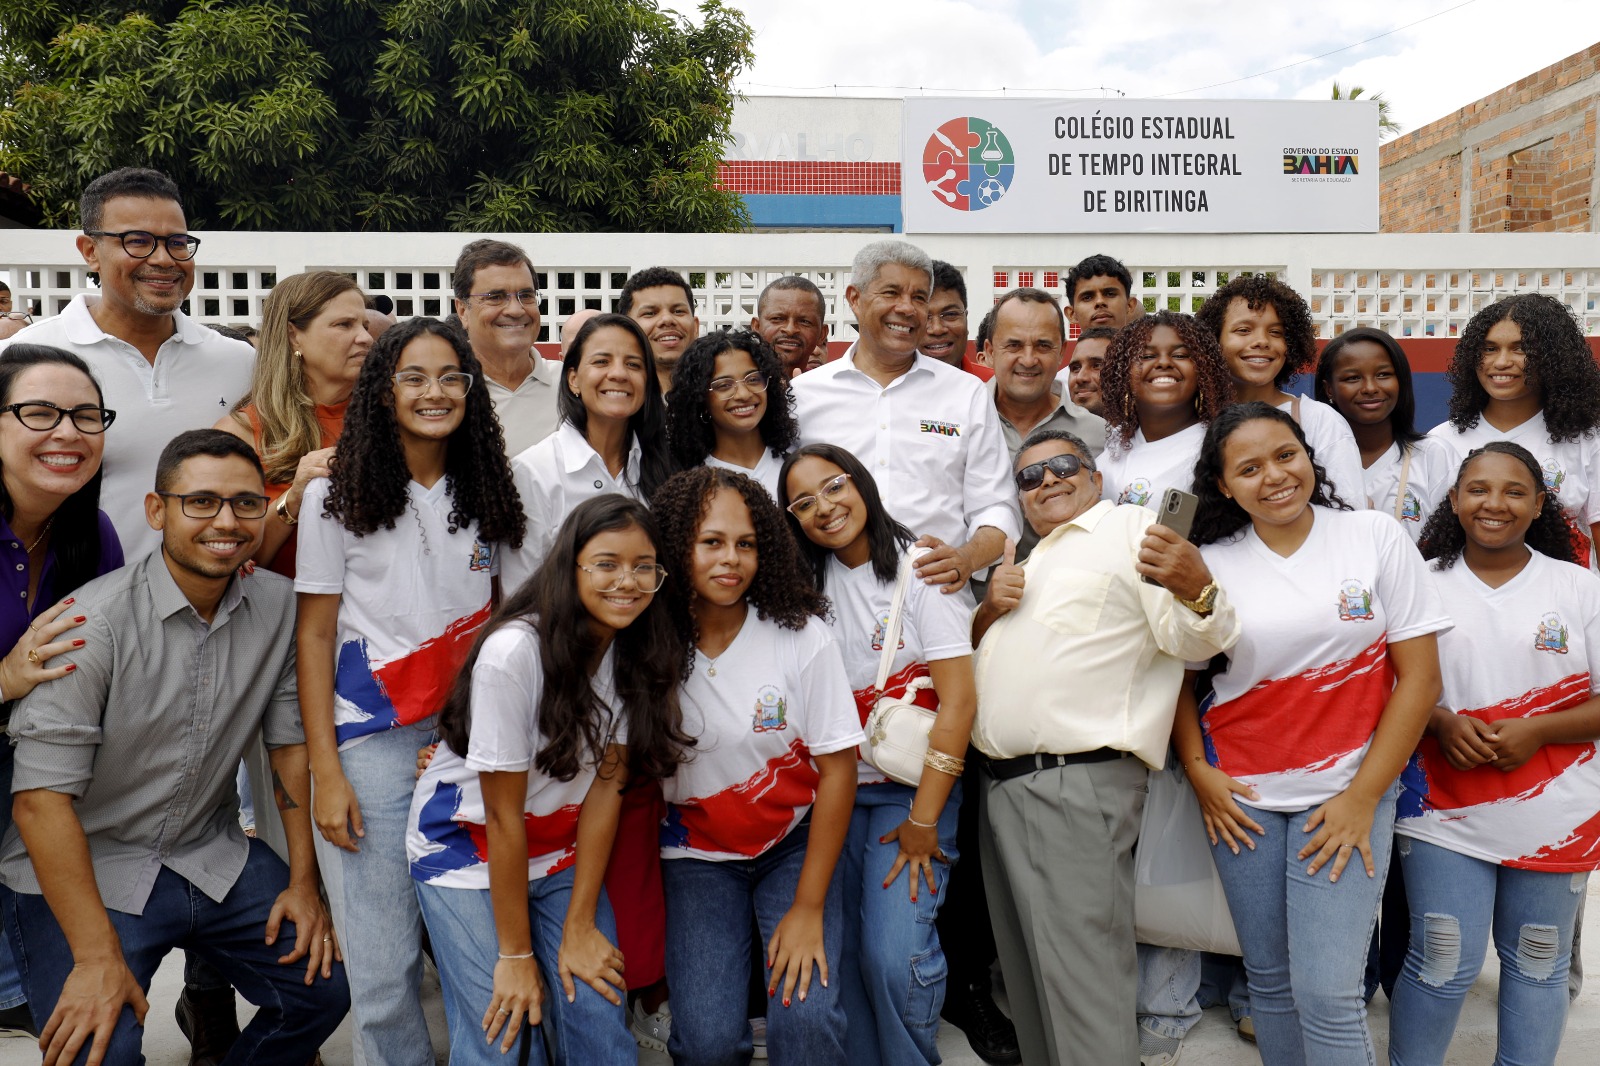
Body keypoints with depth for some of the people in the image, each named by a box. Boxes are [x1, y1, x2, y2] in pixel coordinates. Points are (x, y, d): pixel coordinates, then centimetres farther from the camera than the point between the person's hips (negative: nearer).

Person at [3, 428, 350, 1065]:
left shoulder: (278, 607, -5)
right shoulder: (94, 623, -21)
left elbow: (291, 740, 3)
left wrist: (303, 882, 0)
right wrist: (97, 957, -24)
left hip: (212, 857, 5)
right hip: (84, 869, -5)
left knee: (324, 988, -1)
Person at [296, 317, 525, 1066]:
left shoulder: (483, 495, 10)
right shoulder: (336, 497, 1)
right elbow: (314, 635, -1)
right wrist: (326, 772, -7)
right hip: (374, 744, -2)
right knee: (384, 971, 0)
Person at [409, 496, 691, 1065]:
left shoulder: (641, 653, -11)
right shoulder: (513, 652, -27)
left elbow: (606, 785, -10)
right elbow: (502, 814, -21)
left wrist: (579, 928, -11)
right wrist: (516, 954, -15)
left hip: (562, 854, 4)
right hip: (468, 848, -4)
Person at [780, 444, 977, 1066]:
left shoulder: (918, 566, -7)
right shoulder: (814, 579, 9)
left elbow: (959, 699, -12)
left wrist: (924, 820, -14)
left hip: (911, 787, -4)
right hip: (835, 789, 5)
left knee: (894, 955, -12)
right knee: (843, 952, 3)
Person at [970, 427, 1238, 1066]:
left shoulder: (1133, 531, -1)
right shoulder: (1025, 561, 22)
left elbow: (1190, 642, -11)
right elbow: (975, 649, 31)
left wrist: (1195, 589, -34)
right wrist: (988, 607, 8)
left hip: (1077, 788, -8)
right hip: (1000, 786, 8)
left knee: (1081, 984, -9)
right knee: (1028, 972, 17)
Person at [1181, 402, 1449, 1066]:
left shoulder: (1375, 537, -3)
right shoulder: (1208, 563, 1)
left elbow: (1419, 675, -4)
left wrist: (1364, 796, -8)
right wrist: (1196, 768, -5)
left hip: (1348, 791, -2)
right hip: (1241, 796, 2)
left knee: (1326, 992, -8)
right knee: (1269, 980, 11)